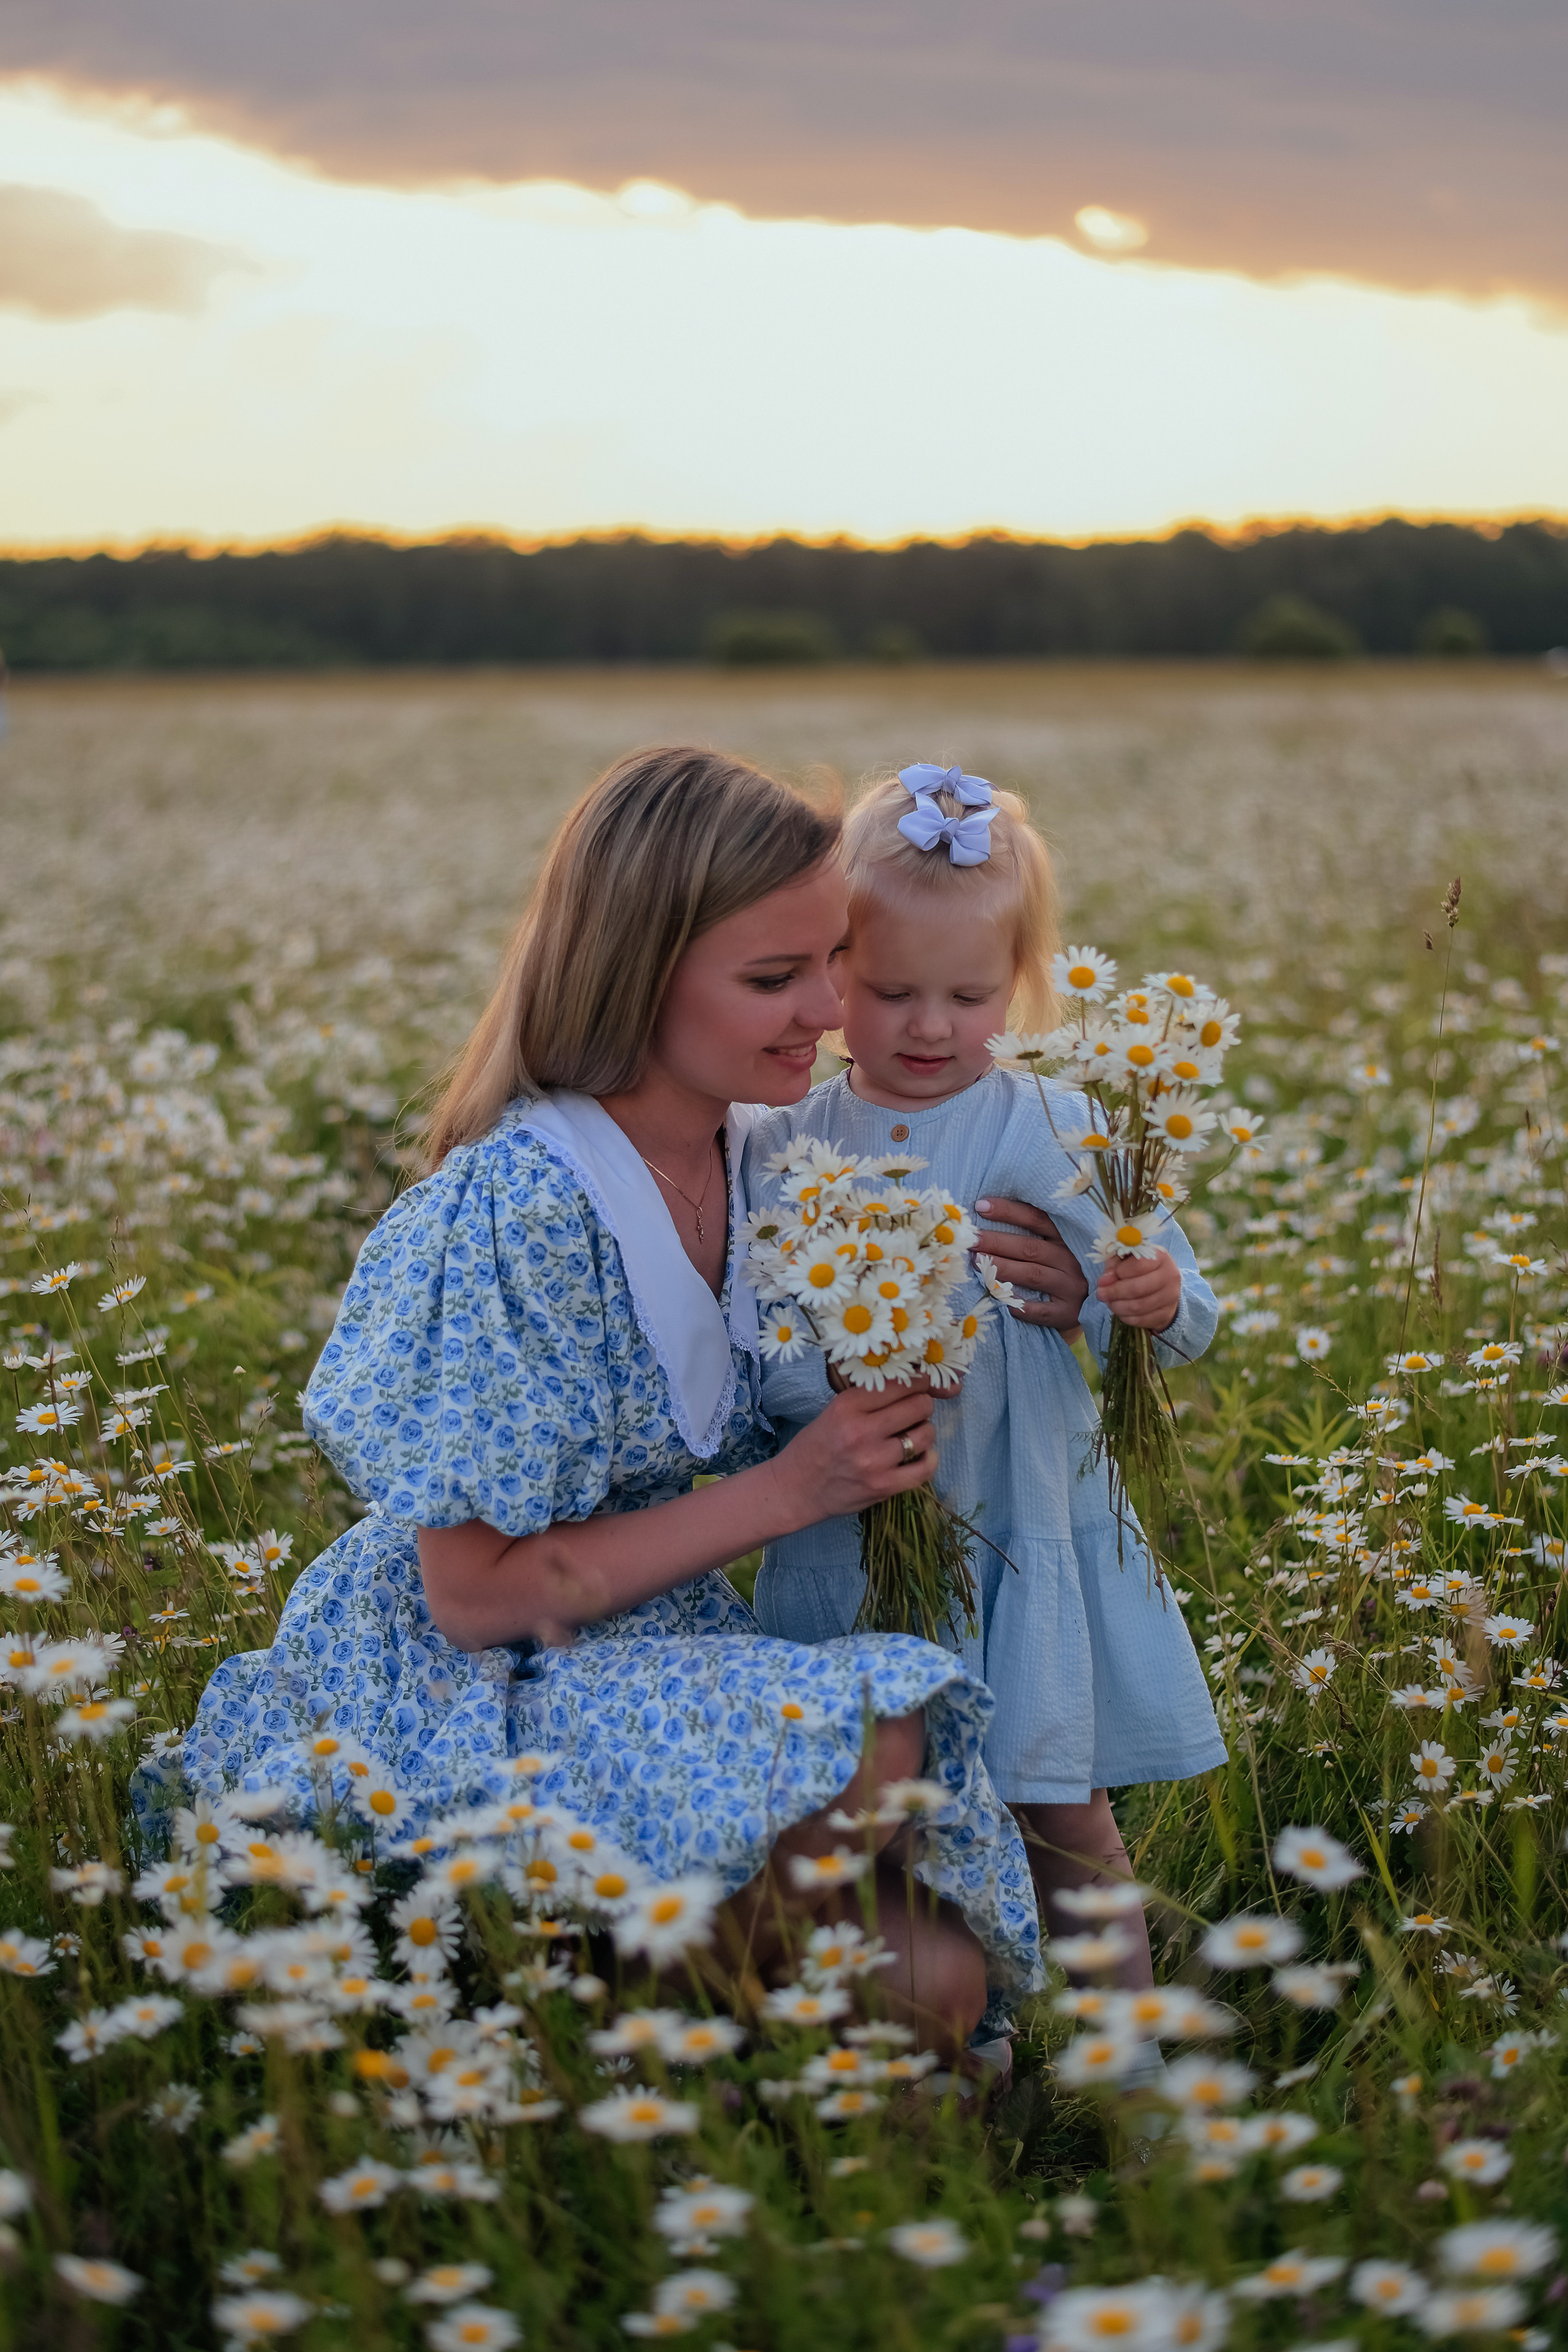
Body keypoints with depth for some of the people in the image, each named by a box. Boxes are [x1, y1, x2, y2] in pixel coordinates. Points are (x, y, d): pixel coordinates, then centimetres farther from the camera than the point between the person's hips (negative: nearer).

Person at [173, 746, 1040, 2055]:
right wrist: (787, 1492, -20)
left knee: (935, 1976, -15)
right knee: (873, 1746, -29)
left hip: (664, 1655, 7)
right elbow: (475, 1593, -19)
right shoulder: (518, 1207, -24)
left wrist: (877, 1437, -9)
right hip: (468, 1701, -6)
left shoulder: (761, 1158, -1)